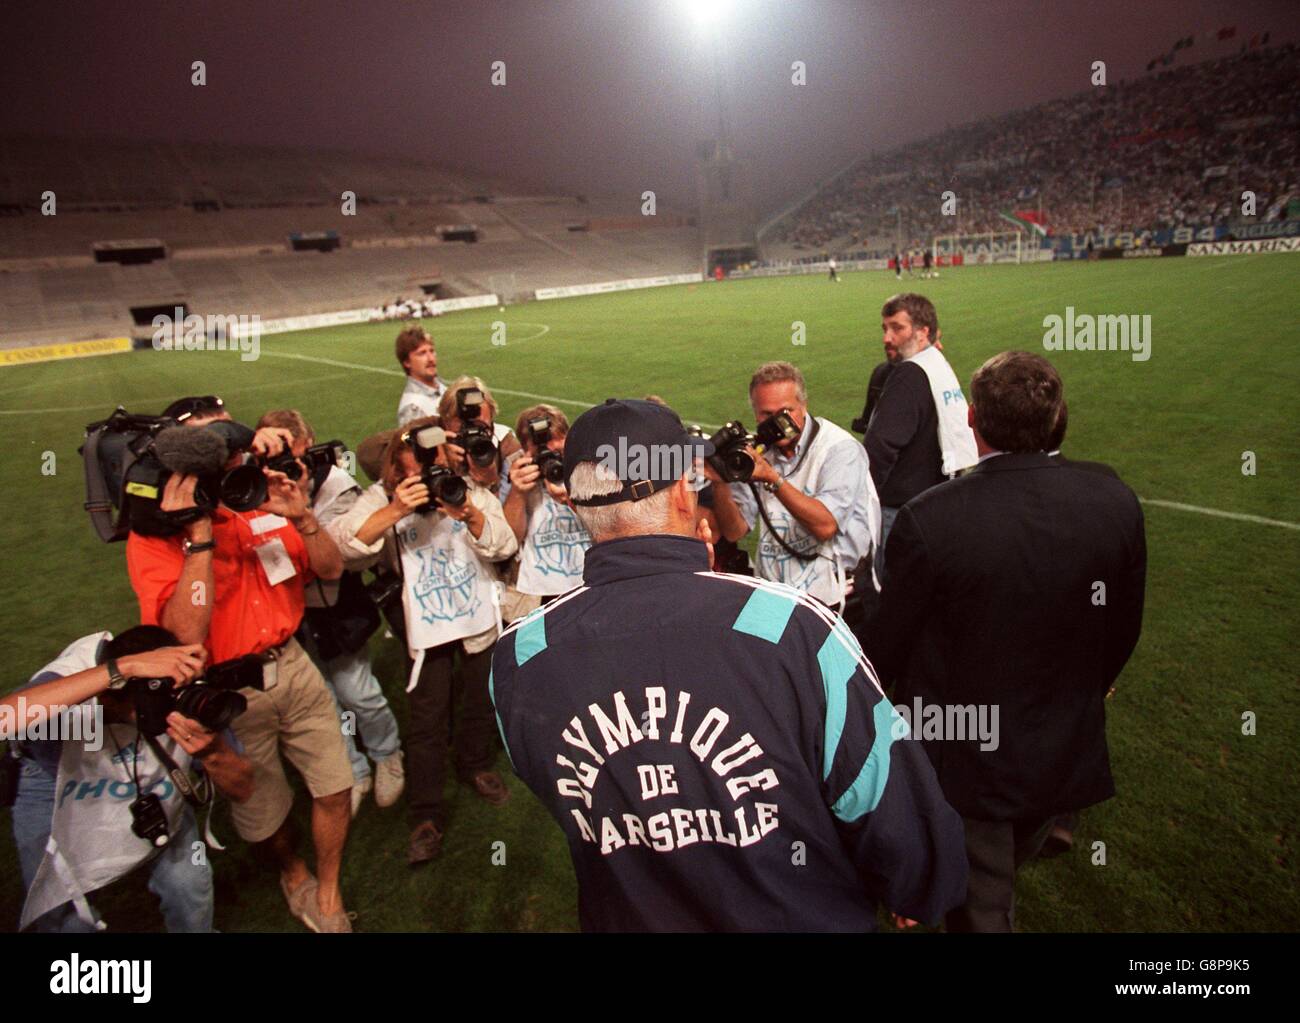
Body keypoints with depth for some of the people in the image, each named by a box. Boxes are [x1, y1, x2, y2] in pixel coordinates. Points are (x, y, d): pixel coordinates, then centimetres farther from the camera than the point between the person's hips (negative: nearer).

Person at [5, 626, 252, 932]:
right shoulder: (70, 673, -37)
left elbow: (242, 789, -25)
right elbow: (6, 718, -60)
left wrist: (214, 752, -46)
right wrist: (122, 667, -62)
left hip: (149, 784, 1)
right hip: (55, 781, -1)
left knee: (188, 880, -10)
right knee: (58, 911, -9)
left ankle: (195, 927, 19)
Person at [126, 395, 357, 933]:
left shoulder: (260, 504, -2)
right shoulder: (153, 537, -15)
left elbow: (331, 569, 2)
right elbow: (188, 634, -28)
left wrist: (303, 518, -16)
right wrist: (199, 532, -30)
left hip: (292, 666, 4)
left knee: (335, 788, 9)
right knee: (264, 815, 15)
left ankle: (327, 895, 35)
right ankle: (292, 871, 49)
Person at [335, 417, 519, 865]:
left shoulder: (469, 490, -7)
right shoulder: (382, 499, -10)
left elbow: (505, 545, -15)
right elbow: (346, 547, -25)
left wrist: (470, 516, -33)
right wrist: (394, 511, -38)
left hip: (479, 616, 2)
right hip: (426, 625, -2)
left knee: (480, 702, 21)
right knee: (427, 719, 4)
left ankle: (475, 765, 48)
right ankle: (426, 813, 19)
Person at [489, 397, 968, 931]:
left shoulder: (516, 660, -19)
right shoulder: (790, 628, -32)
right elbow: (897, 819, -23)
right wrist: (925, 896, 2)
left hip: (623, 917, 3)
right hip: (804, 918, -2)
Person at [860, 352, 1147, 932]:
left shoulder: (928, 519, -29)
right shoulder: (1115, 503, -15)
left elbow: (887, 645, -16)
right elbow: (1123, 631, 0)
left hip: (965, 758, -4)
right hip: (1067, 754, 5)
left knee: (980, 908, 17)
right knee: (1011, 864, 32)